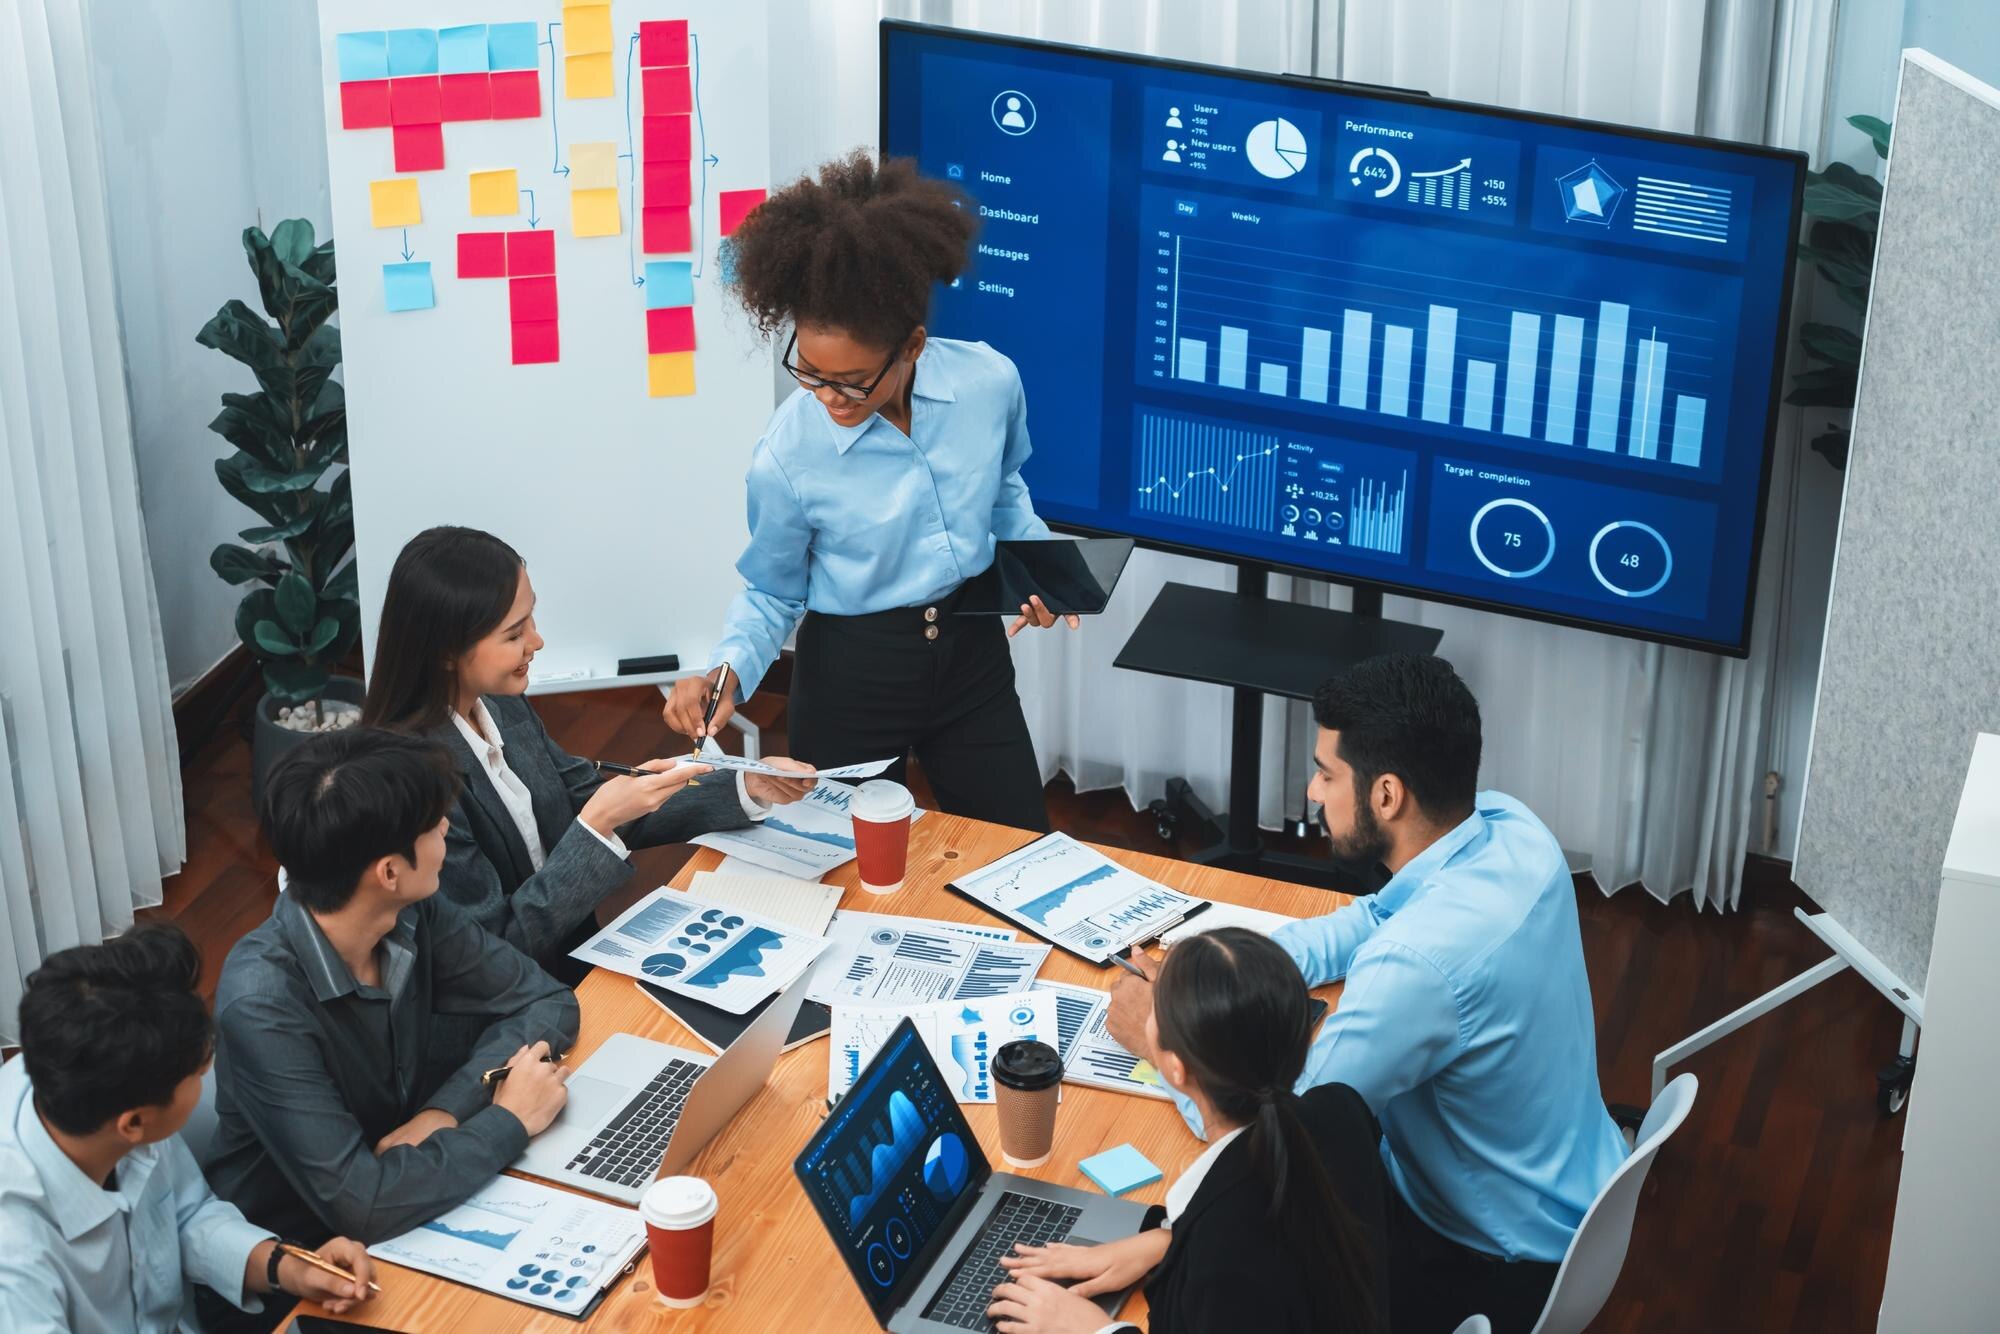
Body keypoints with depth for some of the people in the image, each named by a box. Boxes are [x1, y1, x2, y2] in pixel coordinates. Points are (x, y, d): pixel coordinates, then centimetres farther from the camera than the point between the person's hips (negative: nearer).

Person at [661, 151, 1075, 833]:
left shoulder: (990, 382, -15)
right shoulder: (787, 454, -22)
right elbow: (771, 595, -6)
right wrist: (728, 672, -24)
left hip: (972, 652, 3)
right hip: (851, 672, -2)